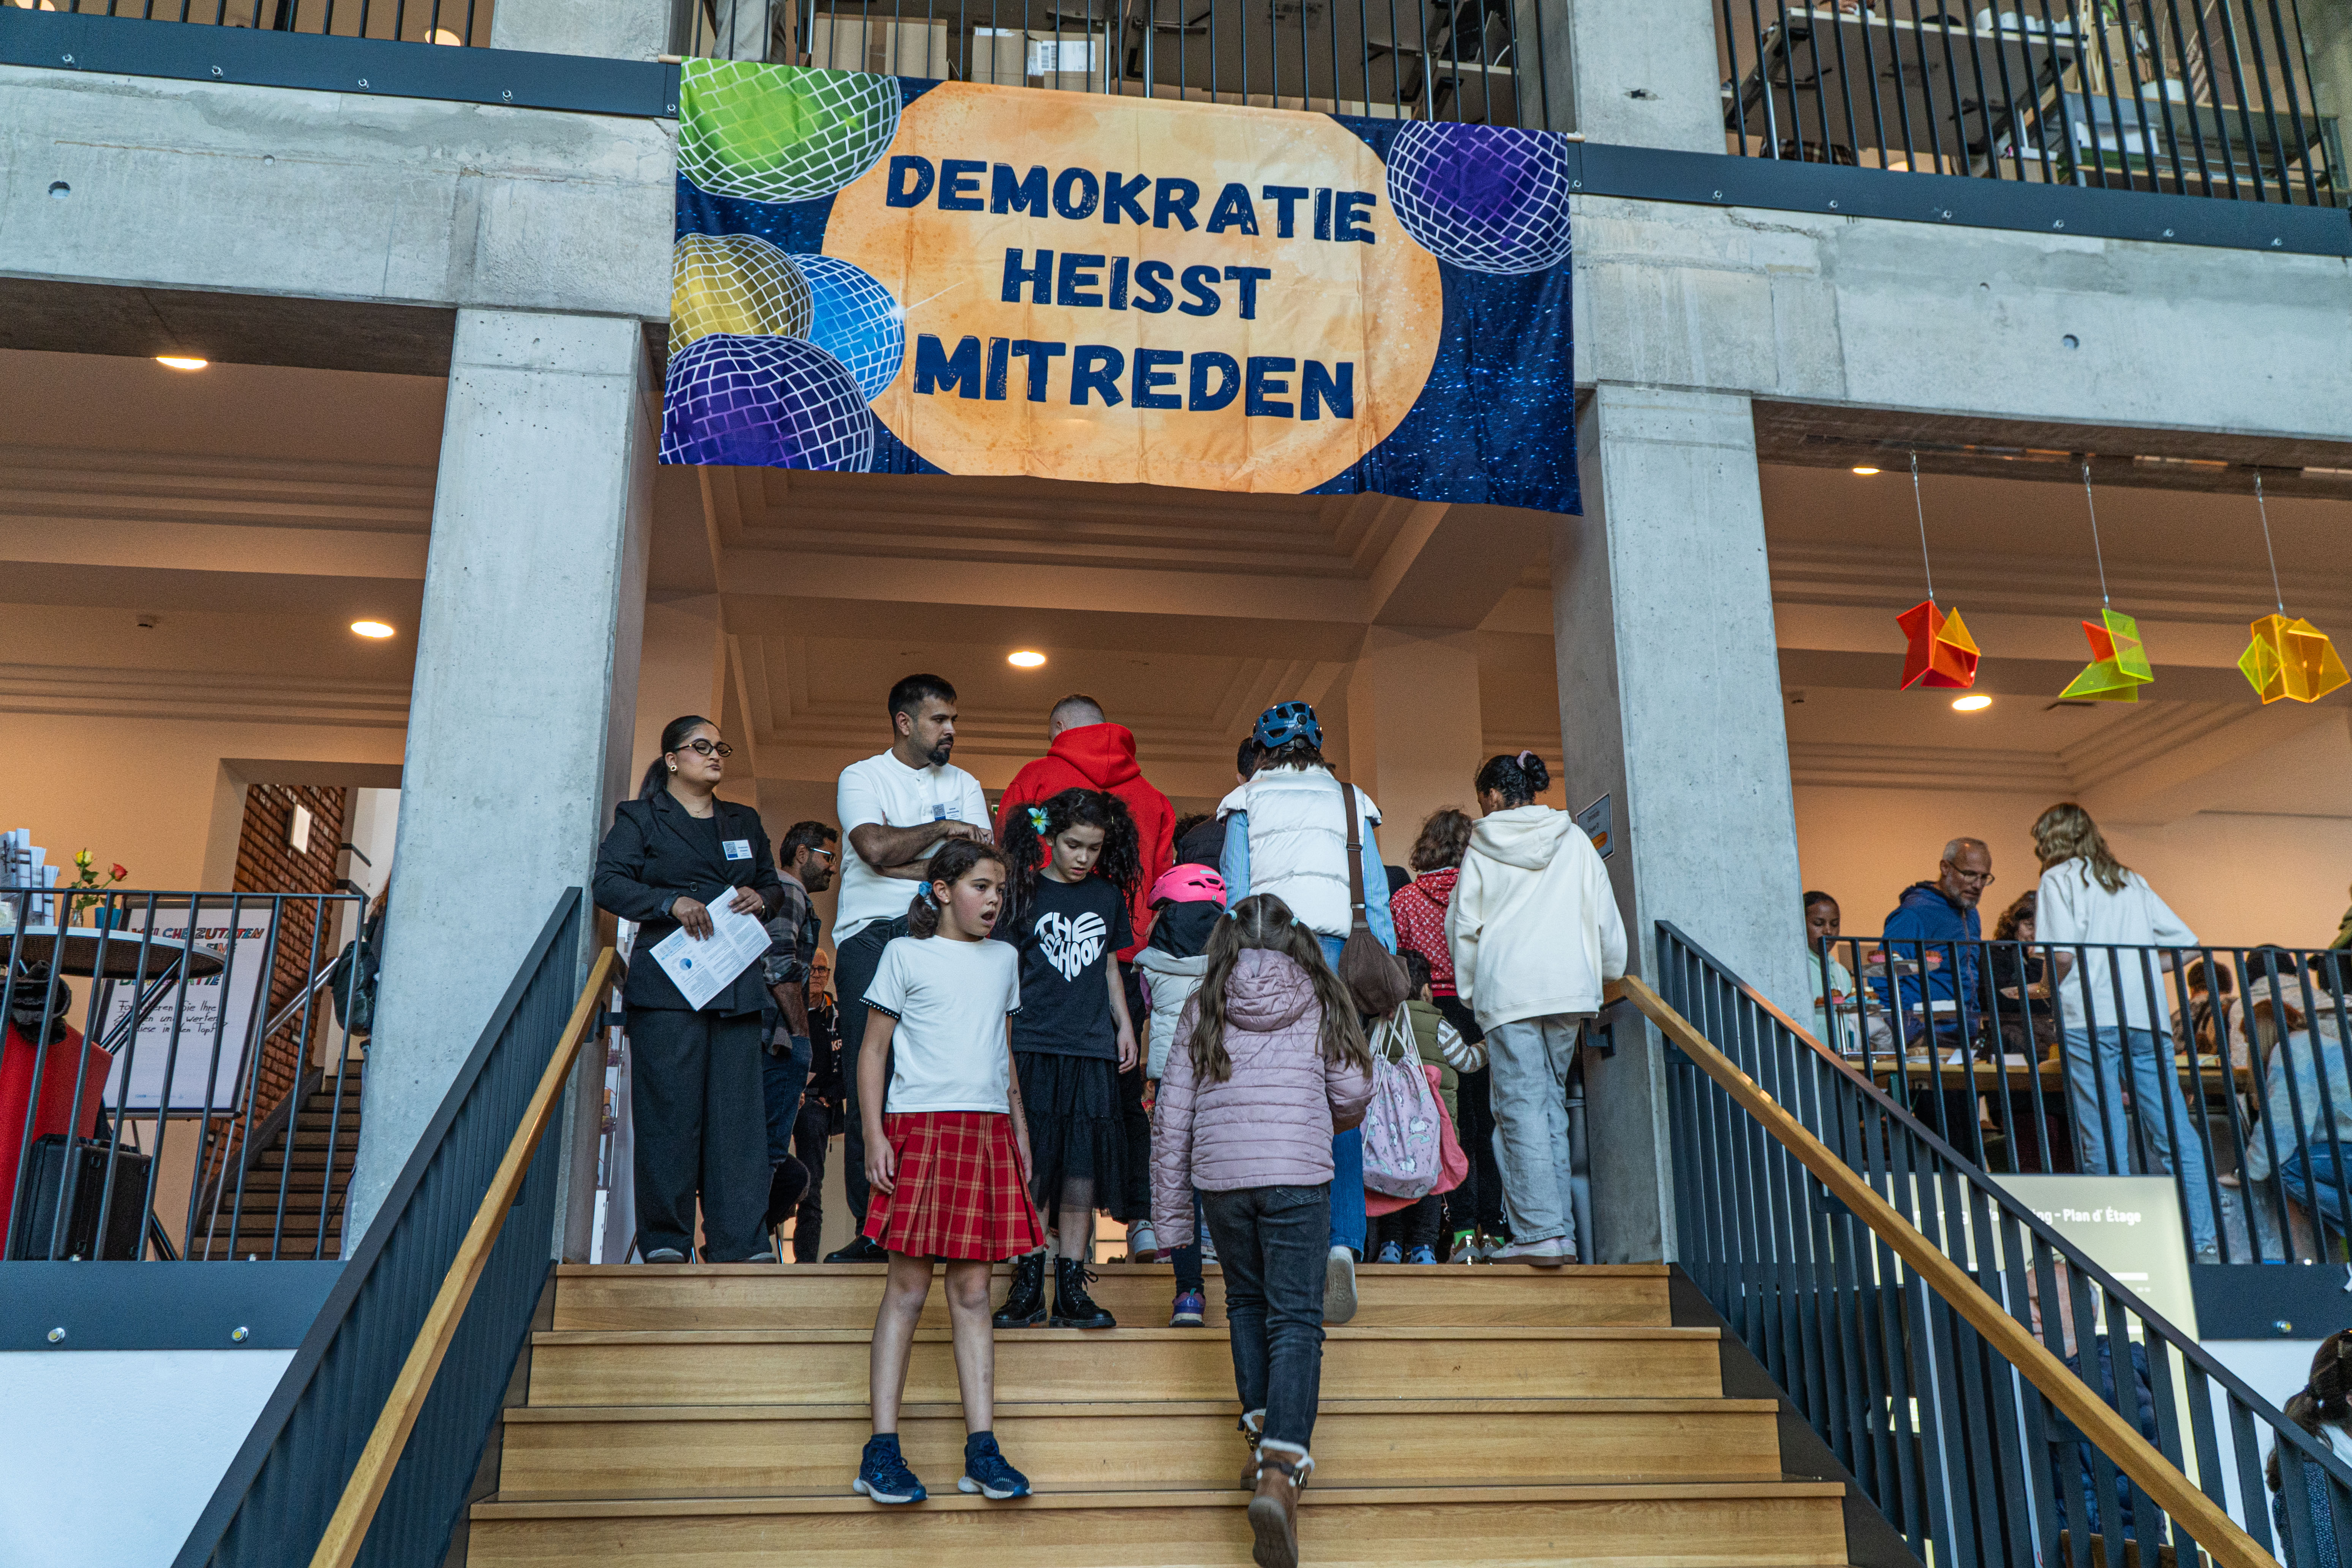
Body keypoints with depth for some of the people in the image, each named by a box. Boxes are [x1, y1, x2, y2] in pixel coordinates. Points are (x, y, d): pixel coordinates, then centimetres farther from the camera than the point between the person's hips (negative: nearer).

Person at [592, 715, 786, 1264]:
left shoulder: (745, 822, 23)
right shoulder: (639, 818, 9)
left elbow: (773, 883, 26)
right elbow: (610, 882, -3)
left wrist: (761, 897, 2)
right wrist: (672, 903, -17)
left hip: (737, 987, 4)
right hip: (667, 983, -4)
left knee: (738, 1109, -2)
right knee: (670, 1109, -6)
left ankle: (741, 1242, -2)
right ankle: (664, 1240, 2)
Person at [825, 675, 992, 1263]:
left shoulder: (964, 785, 18)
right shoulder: (862, 777, 8)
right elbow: (876, 848, -11)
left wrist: (902, 863, -6)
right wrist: (944, 830, -1)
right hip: (871, 936, -2)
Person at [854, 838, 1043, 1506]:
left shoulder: (1003, 959, 18)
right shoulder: (906, 955, 3)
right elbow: (874, 1051, 1)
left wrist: (1020, 1131, 20)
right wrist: (874, 1135, -8)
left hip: (988, 1132, 4)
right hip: (919, 1126, -4)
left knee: (973, 1290, 4)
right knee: (907, 1288, -3)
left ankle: (982, 1450, 4)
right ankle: (882, 1451, 2)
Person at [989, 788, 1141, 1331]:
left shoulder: (1108, 895, 11)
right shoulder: (1025, 891, 1)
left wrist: (1124, 1025, 14)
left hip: (1092, 1047, 3)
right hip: (1033, 1046, -3)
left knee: (1083, 1165, 2)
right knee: (1032, 1163, -2)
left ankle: (1071, 1286, 8)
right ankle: (1028, 1284, 6)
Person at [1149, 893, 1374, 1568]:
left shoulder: (1204, 1006, 9)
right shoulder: (1319, 997, 7)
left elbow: (1172, 1113, 6)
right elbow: (1354, 1092, 5)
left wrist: (1170, 1210, 13)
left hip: (1218, 1174, 2)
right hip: (1296, 1173, -1)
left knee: (1246, 1302, 21)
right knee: (1295, 1318, -3)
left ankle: (1264, 1433, 14)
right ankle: (1279, 1469, -18)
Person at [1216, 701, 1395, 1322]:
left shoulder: (1245, 805, 11)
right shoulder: (1351, 805, 15)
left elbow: (1233, 898, 4)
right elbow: (1378, 902, 11)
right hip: (1340, 958, 1)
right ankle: (1343, 1243, -14)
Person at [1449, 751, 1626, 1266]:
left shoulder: (1482, 847, 4)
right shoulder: (1575, 841, 11)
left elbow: (1462, 925, 6)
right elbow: (1605, 916, 11)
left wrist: (1470, 989, 16)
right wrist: (1609, 974, 24)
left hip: (1506, 989, -3)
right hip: (1568, 987, 3)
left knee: (1522, 1107, -5)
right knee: (1552, 1102, 10)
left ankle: (1541, 1232, -13)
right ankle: (1561, 1232, 7)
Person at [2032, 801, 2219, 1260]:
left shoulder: (2059, 880, 4)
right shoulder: (2133, 882, 23)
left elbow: (2062, 954, -9)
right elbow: (2185, 941, 18)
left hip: (2090, 1019, -6)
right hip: (2146, 1017, 6)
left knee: (2102, 1143, -6)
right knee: (2174, 1132, 4)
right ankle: (2204, 1243, 0)